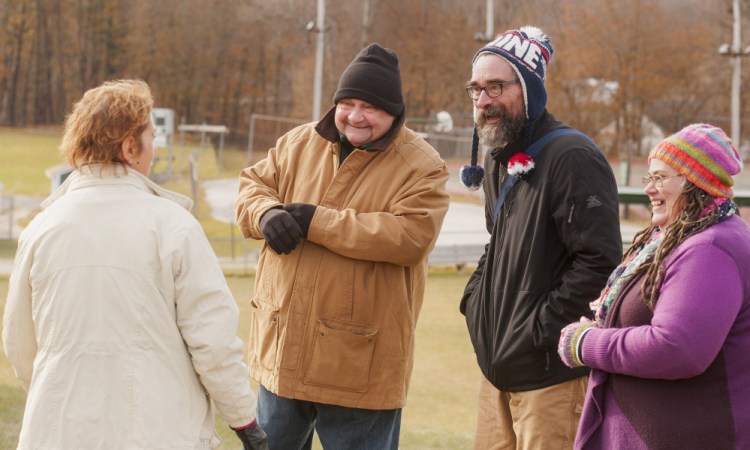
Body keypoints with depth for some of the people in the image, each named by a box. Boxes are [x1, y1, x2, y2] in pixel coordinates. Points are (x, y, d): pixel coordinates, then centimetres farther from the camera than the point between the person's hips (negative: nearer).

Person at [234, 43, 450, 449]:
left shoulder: (421, 168, -10)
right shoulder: (299, 143, 7)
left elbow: (410, 236, -24)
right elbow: (252, 186, 11)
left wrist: (314, 220, -22)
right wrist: (267, 213, -16)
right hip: (283, 348, 6)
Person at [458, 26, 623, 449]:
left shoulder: (573, 157, -15)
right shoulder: (501, 161, 15)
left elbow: (600, 259, -22)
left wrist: (543, 327, -19)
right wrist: (475, 296, 13)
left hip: (551, 373, -9)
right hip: (498, 366, 9)